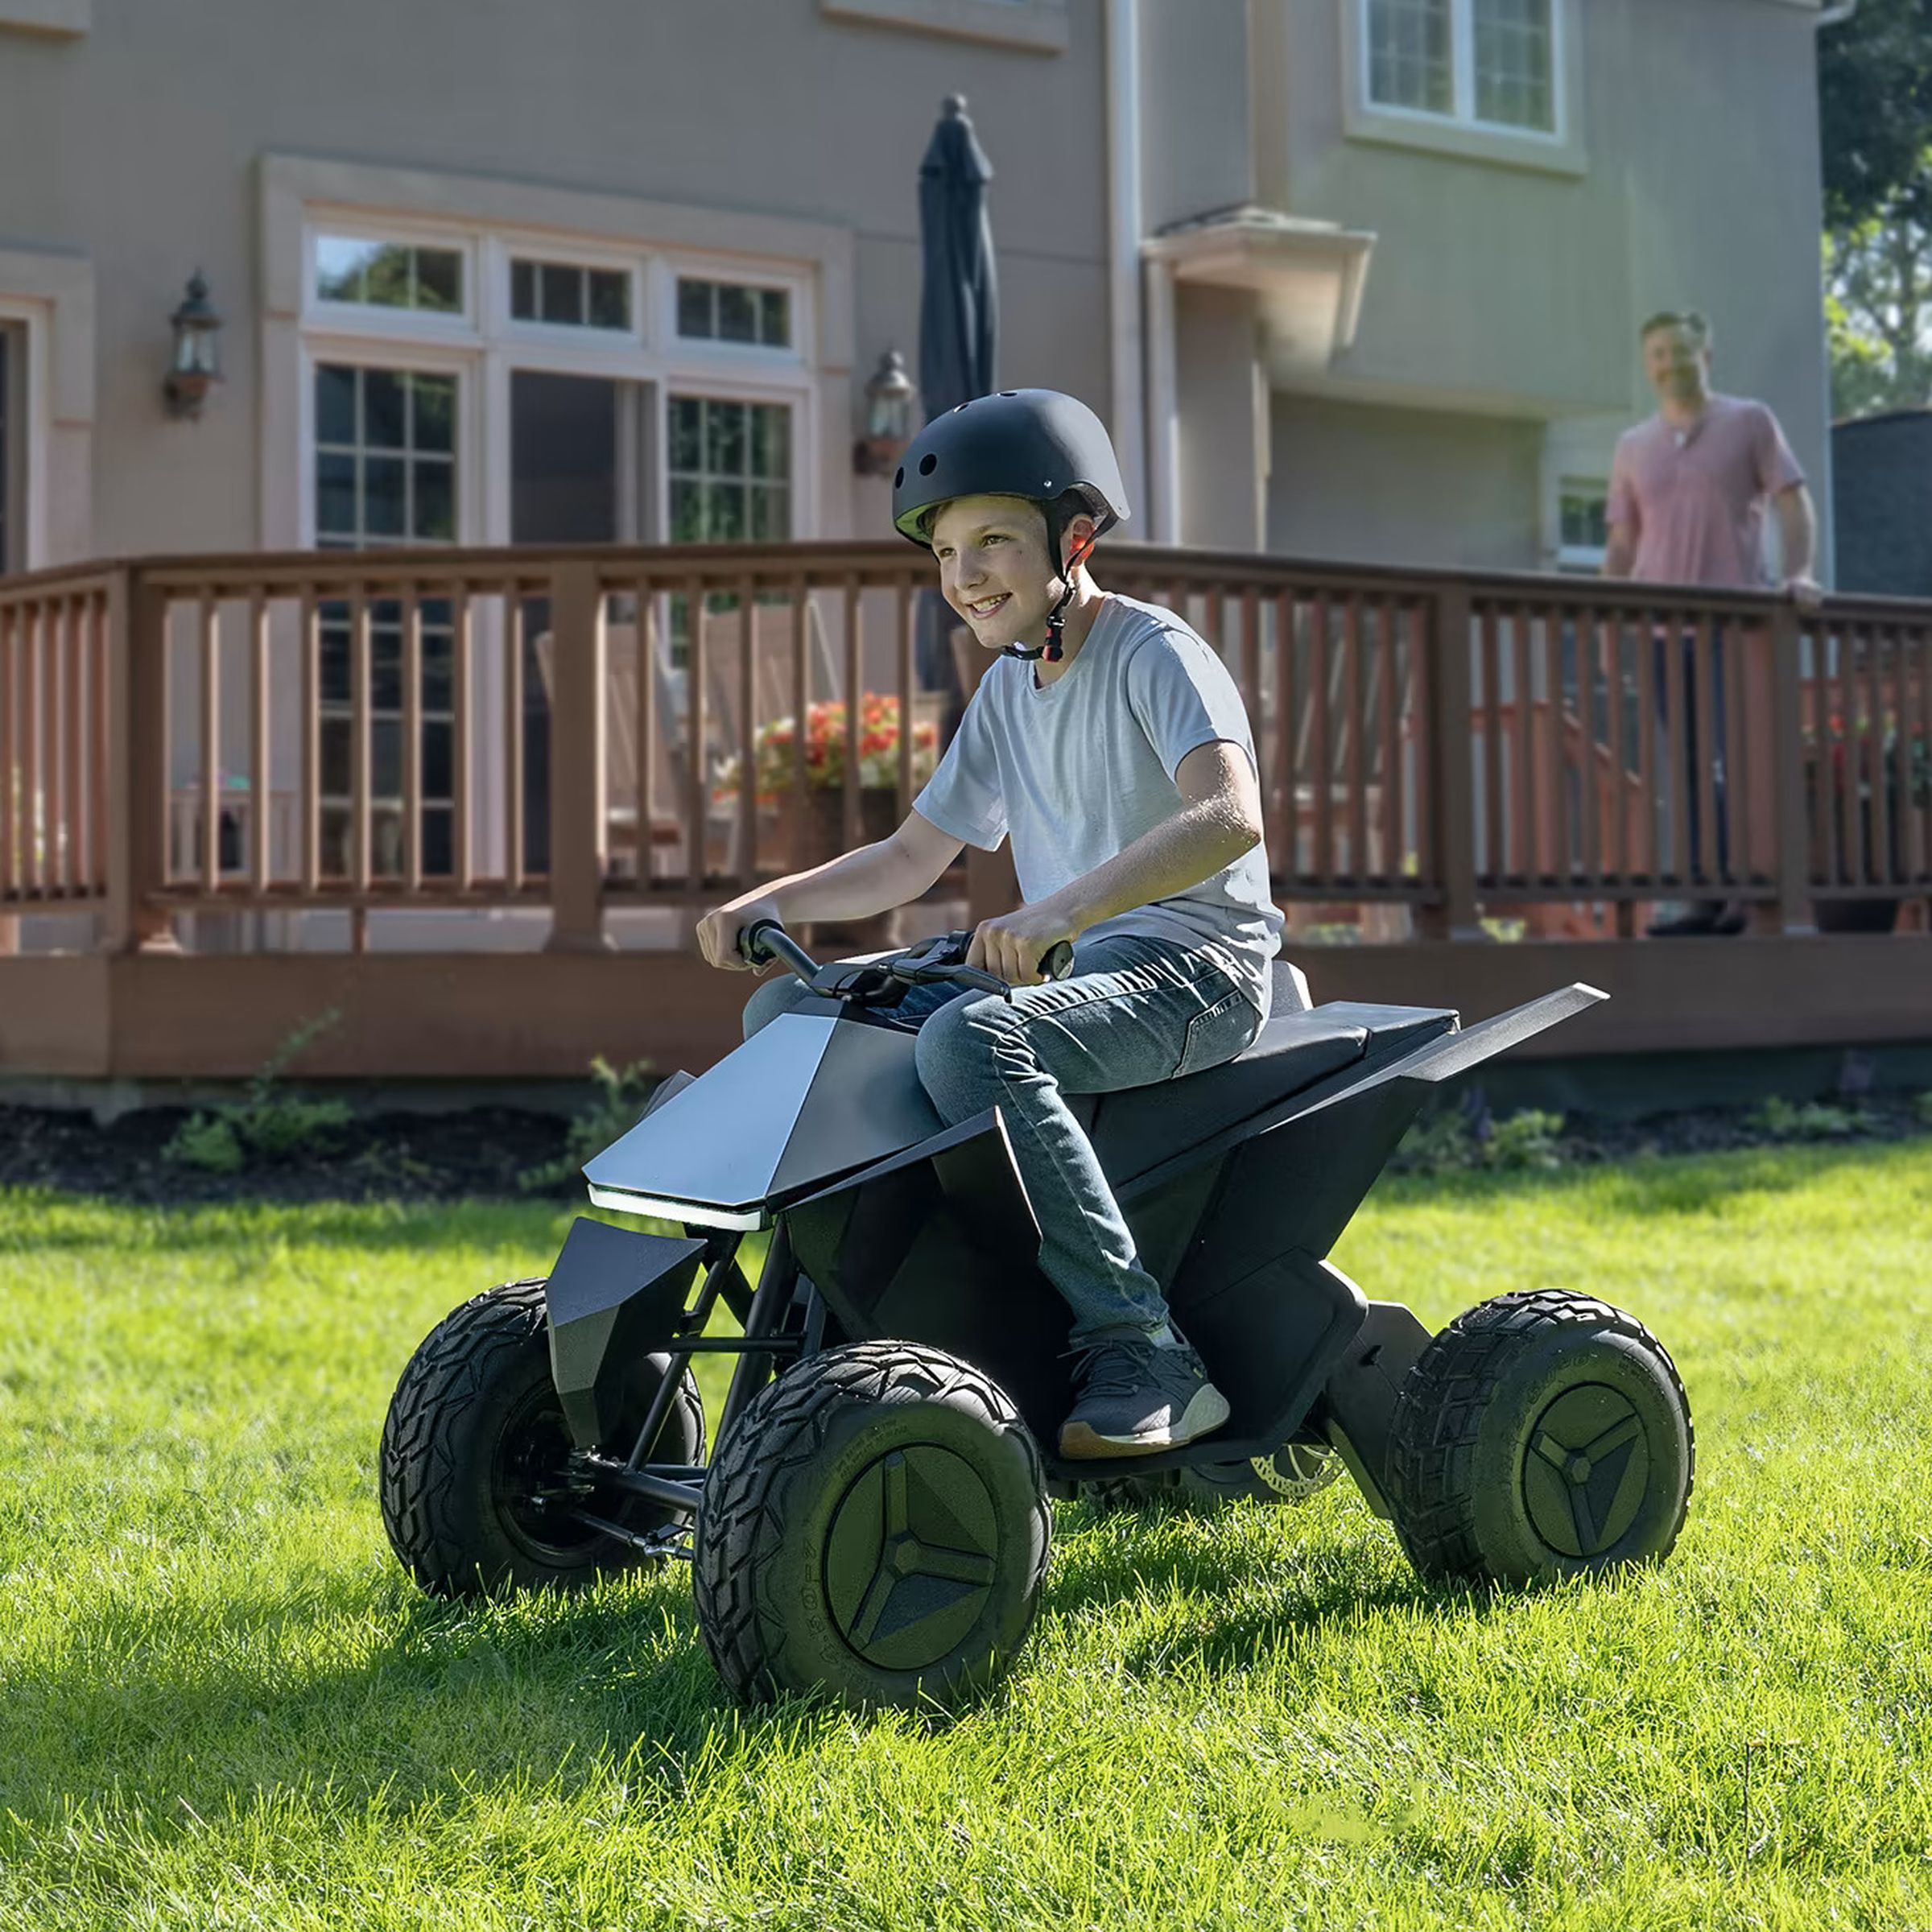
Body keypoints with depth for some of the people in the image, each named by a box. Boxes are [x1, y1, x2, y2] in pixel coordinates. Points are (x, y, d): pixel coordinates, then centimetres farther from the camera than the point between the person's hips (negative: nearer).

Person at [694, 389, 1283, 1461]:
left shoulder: (1154, 651, -11)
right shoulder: (1008, 688, 15)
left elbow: (1231, 816, -30)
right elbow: (909, 858, 20)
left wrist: (1063, 908, -43)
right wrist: (769, 901, 3)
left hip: (1193, 969, -9)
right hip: (1067, 965, 9)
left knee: (970, 1039, -37)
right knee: (785, 1009, 1)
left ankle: (1142, 1352, -33)